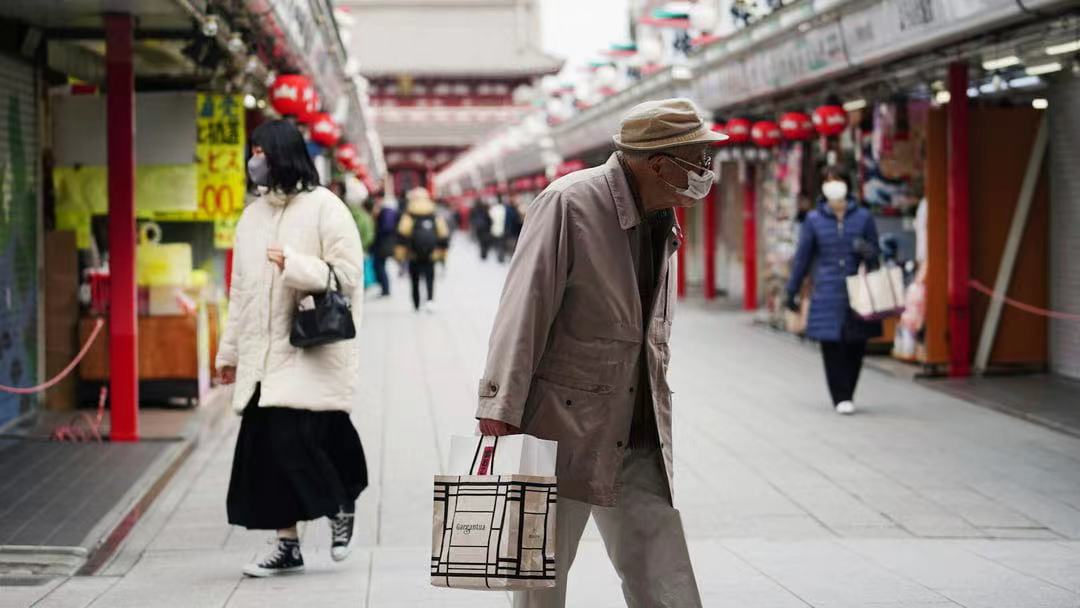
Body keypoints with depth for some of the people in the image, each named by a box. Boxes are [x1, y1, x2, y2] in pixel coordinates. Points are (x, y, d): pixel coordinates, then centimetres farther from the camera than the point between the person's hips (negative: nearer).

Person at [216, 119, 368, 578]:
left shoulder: (324, 208, -4)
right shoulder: (252, 216, 15)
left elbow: (349, 274, -9)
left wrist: (295, 266, -21)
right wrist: (229, 351, 20)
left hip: (311, 352, -6)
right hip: (264, 357, 6)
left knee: (294, 441, -13)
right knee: (264, 449, 2)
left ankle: (341, 507, 14)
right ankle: (287, 544, 11)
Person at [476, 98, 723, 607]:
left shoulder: (664, 223, 12)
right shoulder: (569, 203, -11)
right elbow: (523, 310, -16)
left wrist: (657, 422, 18)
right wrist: (500, 413, -22)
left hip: (638, 444, 7)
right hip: (563, 433, -6)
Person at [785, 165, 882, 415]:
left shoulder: (863, 217, 4)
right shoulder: (814, 220, 4)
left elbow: (874, 254, 11)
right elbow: (802, 257, 9)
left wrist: (866, 251, -12)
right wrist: (792, 291, 10)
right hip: (827, 295, -1)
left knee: (856, 347, 3)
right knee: (832, 347, -4)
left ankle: (848, 394, 20)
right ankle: (841, 397, 4)